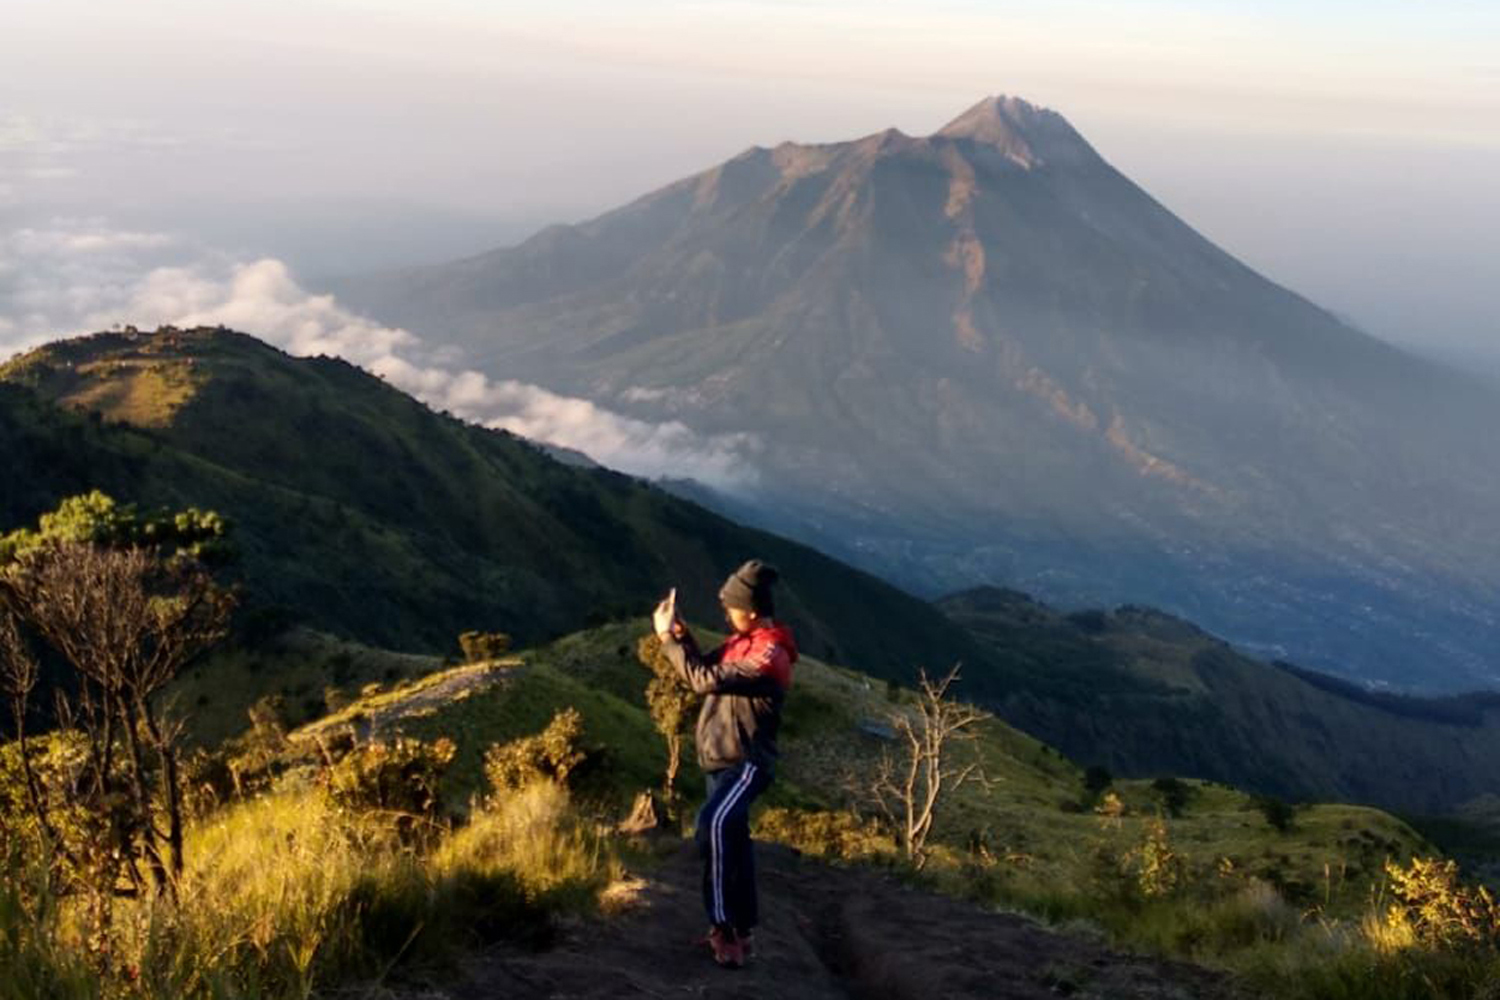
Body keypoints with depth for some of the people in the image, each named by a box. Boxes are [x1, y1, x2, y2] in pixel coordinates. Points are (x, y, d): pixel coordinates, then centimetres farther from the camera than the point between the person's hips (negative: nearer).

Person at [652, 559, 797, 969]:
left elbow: (707, 680, -24)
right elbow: (707, 669, 14)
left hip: (746, 763, -10)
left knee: (714, 822, -32)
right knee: (733, 842, 15)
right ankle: (741, 931, 25)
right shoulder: (744, 640, 8)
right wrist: (682, 636, -4)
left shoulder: (769, 655, -21)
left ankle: (723, 923, -28)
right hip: (722, 761, 10)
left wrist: (667, 638, -17)